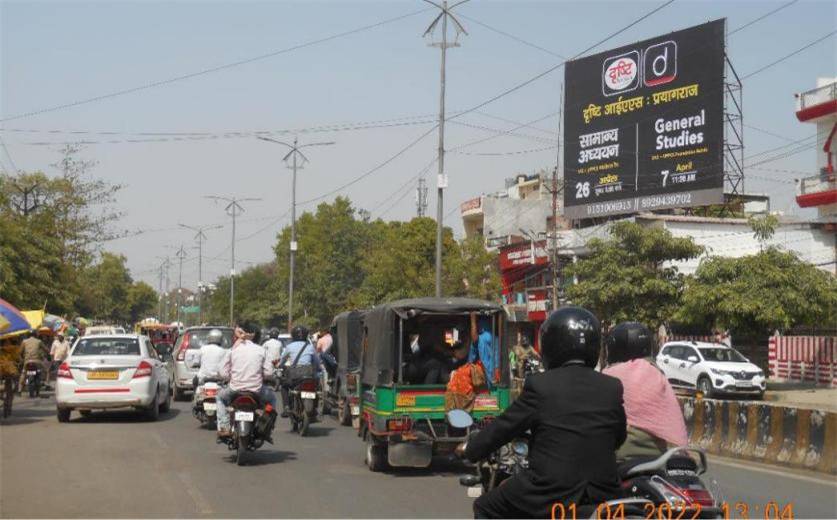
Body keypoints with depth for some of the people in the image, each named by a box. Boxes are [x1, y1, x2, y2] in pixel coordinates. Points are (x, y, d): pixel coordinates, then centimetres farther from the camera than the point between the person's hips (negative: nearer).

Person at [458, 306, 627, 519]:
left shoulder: (540, 385, -9)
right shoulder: (613, 388, 1)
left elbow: (505, 425, 0)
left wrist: (471, 449, 18)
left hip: (550, 494, -4)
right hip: (602, 495, 4)